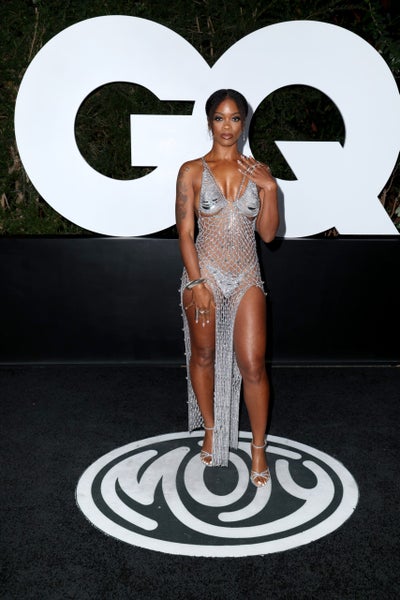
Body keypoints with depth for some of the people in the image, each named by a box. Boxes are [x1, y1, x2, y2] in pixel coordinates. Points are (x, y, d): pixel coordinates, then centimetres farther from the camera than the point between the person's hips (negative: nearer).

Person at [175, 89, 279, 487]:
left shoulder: (258, 172, 6)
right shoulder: (192, 171, 0)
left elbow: (267, 233, 2)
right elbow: (185, 232, -5)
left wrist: (269, 189, -9)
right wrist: (197, 283, -13)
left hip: (246, 278, 1)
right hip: (204, 274, -1)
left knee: (252, 364, -1)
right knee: (203, 355, 12)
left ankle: (259, 449, 16)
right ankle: (211, 431, 34)